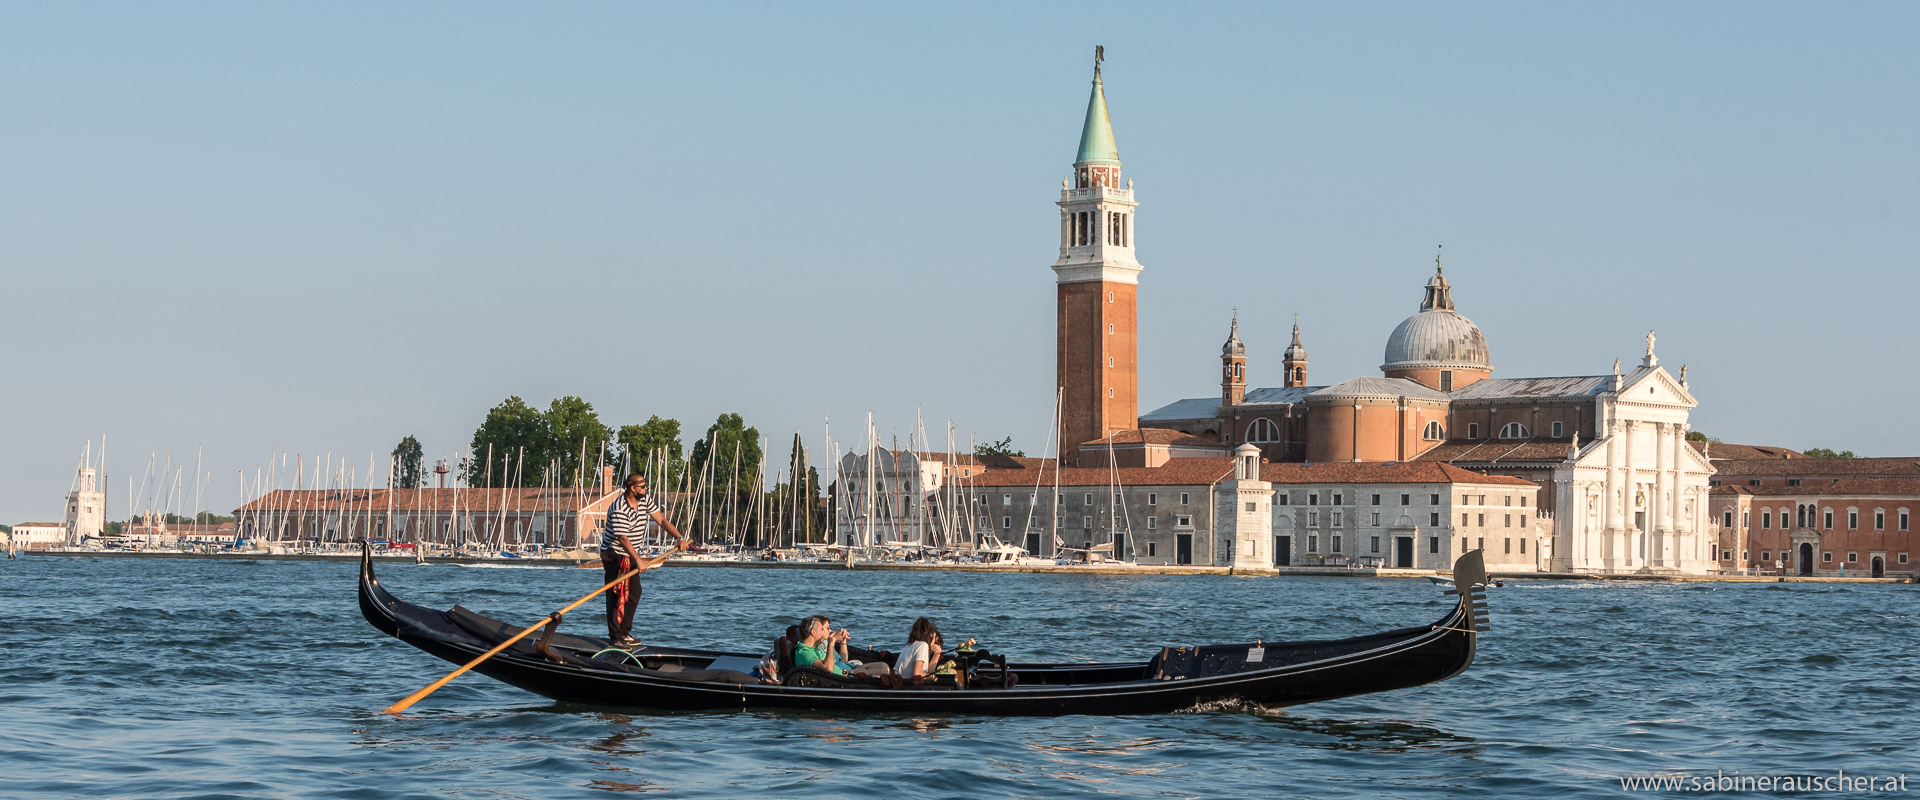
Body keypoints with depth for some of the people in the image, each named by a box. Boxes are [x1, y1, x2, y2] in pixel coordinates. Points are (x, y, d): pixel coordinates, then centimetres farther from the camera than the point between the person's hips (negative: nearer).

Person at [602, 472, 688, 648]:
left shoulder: (645, 500, 0)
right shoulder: (619, 509, -26)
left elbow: (661, 520, 0)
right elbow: (623, 538, -29)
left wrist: (680, 537, -13)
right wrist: (638, 560, -33)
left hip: (630, 554, 9)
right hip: (613, 553, -9)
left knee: (634, 593, 9)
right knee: (617, 594, -11)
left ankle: (625, 632, 17)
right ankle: (616, 637, -10)